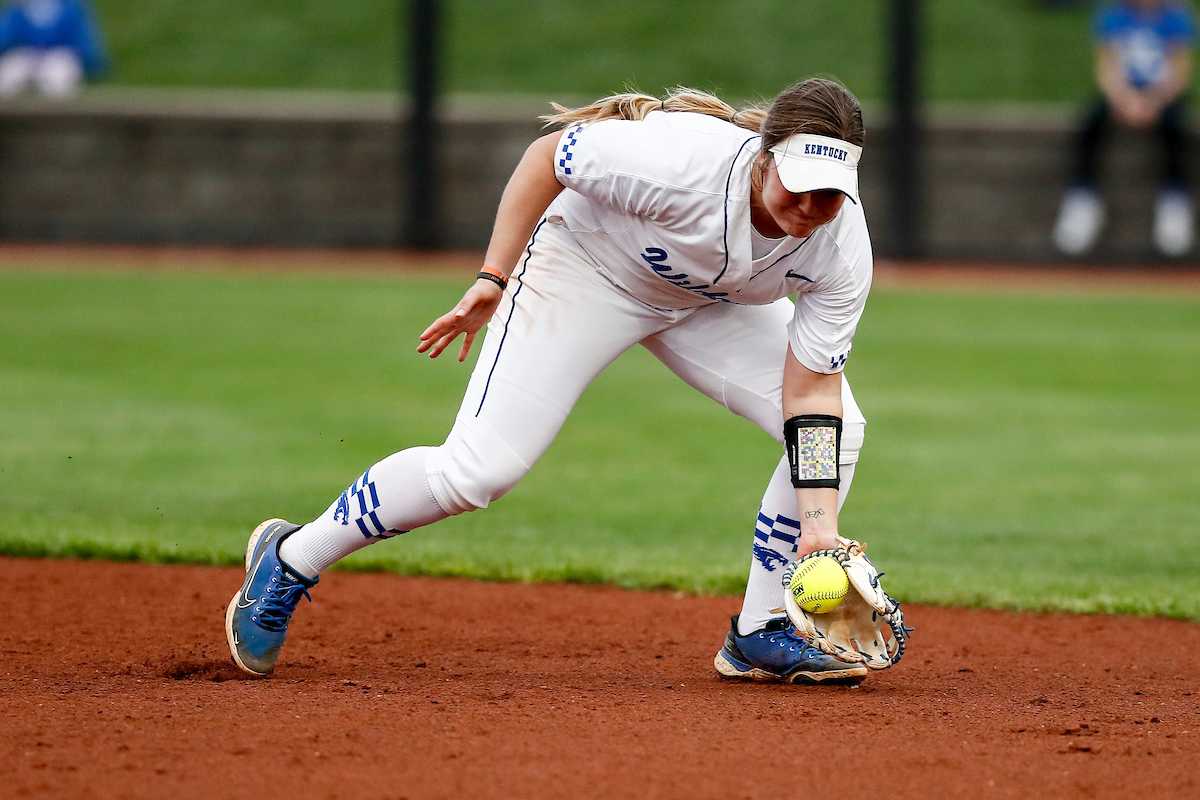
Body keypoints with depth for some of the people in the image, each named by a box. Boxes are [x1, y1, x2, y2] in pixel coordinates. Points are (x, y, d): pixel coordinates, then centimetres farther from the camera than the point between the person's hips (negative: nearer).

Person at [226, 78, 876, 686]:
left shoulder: (844, 249, -26)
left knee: (839, 430, -12)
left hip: (710, 300, 5)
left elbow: (811, 393, -21)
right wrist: (492, 280, -22)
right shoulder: (680, 161, -39)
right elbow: (547, 157, -22)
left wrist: (819, 525, -31)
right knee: (478, 467, -16)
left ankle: (759, 635, 3)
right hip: (584, 269, -5)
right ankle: (288, 560, 5)